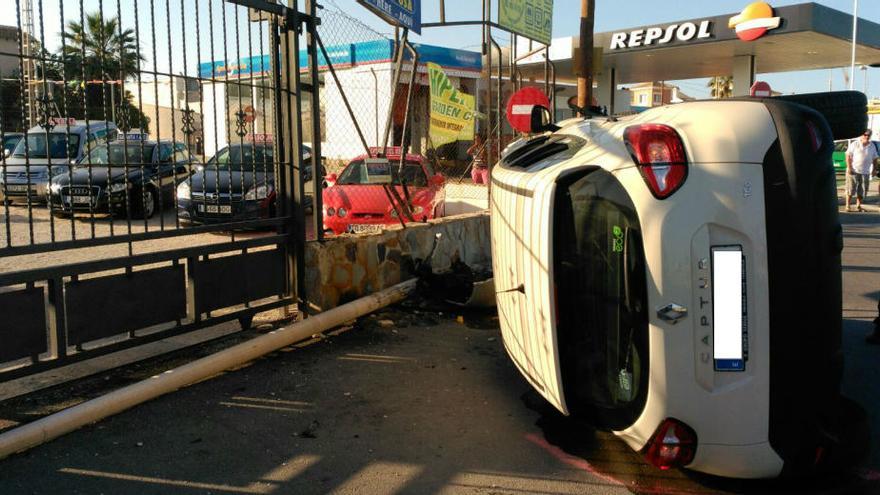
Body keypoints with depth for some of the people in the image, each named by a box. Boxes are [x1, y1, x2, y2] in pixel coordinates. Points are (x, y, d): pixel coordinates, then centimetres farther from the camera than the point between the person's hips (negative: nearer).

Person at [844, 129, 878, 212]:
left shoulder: (872, 146, 9)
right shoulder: (854, 144, -3)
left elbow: (874, 159, 15)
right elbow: (848, 156, -5)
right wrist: (849, 168, -12)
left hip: (865, 172, 4)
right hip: (854, 171, -4)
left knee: (862, 191, 5)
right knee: (850, 190, -2)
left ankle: (858, 206, 16)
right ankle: (847, 206, 4)